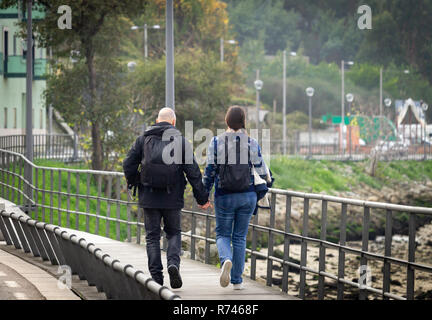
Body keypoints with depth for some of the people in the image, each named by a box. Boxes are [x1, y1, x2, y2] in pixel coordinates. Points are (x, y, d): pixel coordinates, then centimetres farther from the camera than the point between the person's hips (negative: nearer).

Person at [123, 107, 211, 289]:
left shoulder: (144, 139, 2)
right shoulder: (180, 140, -1)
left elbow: (128, 165, 1)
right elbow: (193, 171, -3)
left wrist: (134, 183, 20)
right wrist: (202, 198, 2)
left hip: (149, 198, 0)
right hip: (172, 199, 0)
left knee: (152, 236, 8)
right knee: (174, 233, 15)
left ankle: (156, 276, 2)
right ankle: (173, 263, -10)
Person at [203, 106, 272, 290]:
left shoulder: (216, 142, -5)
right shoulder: (252, 143, -2)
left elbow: (209, 171, -4)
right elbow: (262, 171, 2)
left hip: (224, 197, -1)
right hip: (247, 196, 1)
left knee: (222, 234, 11)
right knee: (240, 237, 11)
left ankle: (226, 260, -21)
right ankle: (237, 280, 11)